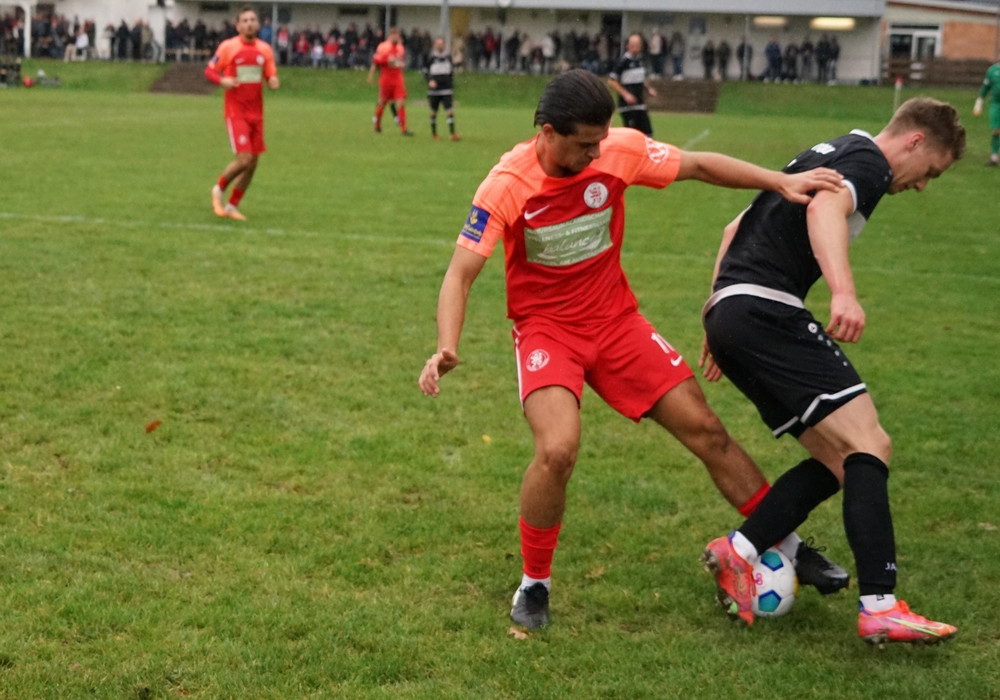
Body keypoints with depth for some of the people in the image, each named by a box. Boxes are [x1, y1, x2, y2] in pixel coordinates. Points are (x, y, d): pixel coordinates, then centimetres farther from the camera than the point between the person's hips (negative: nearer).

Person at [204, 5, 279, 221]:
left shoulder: (265, 49, 6)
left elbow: (271, 77, 14)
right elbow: (209, 71, -1)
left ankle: (232, 206, 21)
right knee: (244, 159, -16)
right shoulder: (228, 47, -6)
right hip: (236, 112, -5)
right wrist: (222, 81, -21)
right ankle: (219, 189, 13)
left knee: (253, 163, 5)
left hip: (256, 113, 5)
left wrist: (273, 82, -10)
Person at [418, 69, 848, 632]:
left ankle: (786, 546, 19)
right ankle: (534, 585, -3)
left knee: (705, 429, 2)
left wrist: (781, 182, -8)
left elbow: (700, 166, 1)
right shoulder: (507, 186, -20)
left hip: (615, 320, 4)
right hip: (545, 328, -3)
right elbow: (461, 274, -18)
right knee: (558, 450, -27)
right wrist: (447, 348, -33)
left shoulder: (619, 151, -13)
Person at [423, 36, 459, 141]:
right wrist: (430, 80, -15)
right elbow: (425, 71, 2)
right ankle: (434, 133, 20)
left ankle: (452, 133, -11)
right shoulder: (430, 57, -2)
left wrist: (452, 86, 16)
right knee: (433, 112, 8)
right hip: (434, 90, -1)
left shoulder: (448, 56, 7)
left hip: (447, 89, 1)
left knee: (449, 111, -9)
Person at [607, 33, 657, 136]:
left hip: (640, 104, 7)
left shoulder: (641, 60, 10)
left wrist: (648, 89, 8)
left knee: (647, 132, 8)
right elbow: (611, 81, -13)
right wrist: (625, 94, -20)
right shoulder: (622, 61, -12)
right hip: (627, 104, -7)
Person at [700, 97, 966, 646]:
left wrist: (720, 319, 32)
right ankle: (880, 608, -22)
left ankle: (738, 552, -1)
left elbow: (735, 229, 32)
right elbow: (825, 208, -27)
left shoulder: (824, 155, 28)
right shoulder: (868, 159, -3)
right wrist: (843, 292, -42)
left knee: (839, 460, 8)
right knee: (868, 445, -14)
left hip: (728, 315, 10)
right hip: (766, 311, -10)